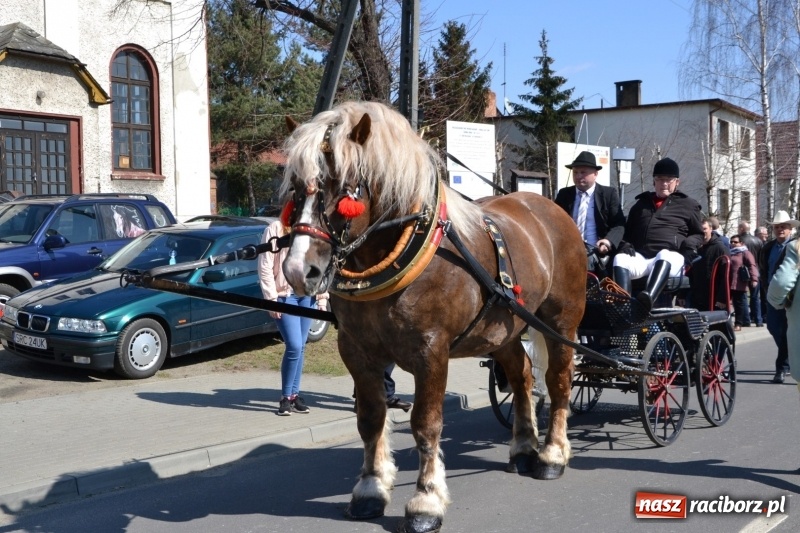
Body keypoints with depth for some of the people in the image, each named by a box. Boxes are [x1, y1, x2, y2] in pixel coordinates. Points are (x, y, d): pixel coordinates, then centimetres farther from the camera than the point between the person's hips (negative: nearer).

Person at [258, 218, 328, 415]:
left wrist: (322, 296, 6)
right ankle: (286, 397, 1)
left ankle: (294, 394, 17)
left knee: (300, 347, 7)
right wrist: (272, 299, -11)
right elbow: (265, 268, -7)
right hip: (285, 295, -5)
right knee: (294, 346, -11)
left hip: (308, 294, 5)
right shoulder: (275, 229, -5)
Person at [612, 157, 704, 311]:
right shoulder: (641, 203, 30)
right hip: (640, 256, 3)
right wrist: (625, 244, 7)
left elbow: (699, 234, 23)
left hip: (670, 256, -3)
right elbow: (628, 230, 31)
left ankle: (648, 298, -70)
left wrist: (690, 244, -1)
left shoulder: (688, 204, 21)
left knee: (664, 256, -41)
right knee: (620, 259, -32)